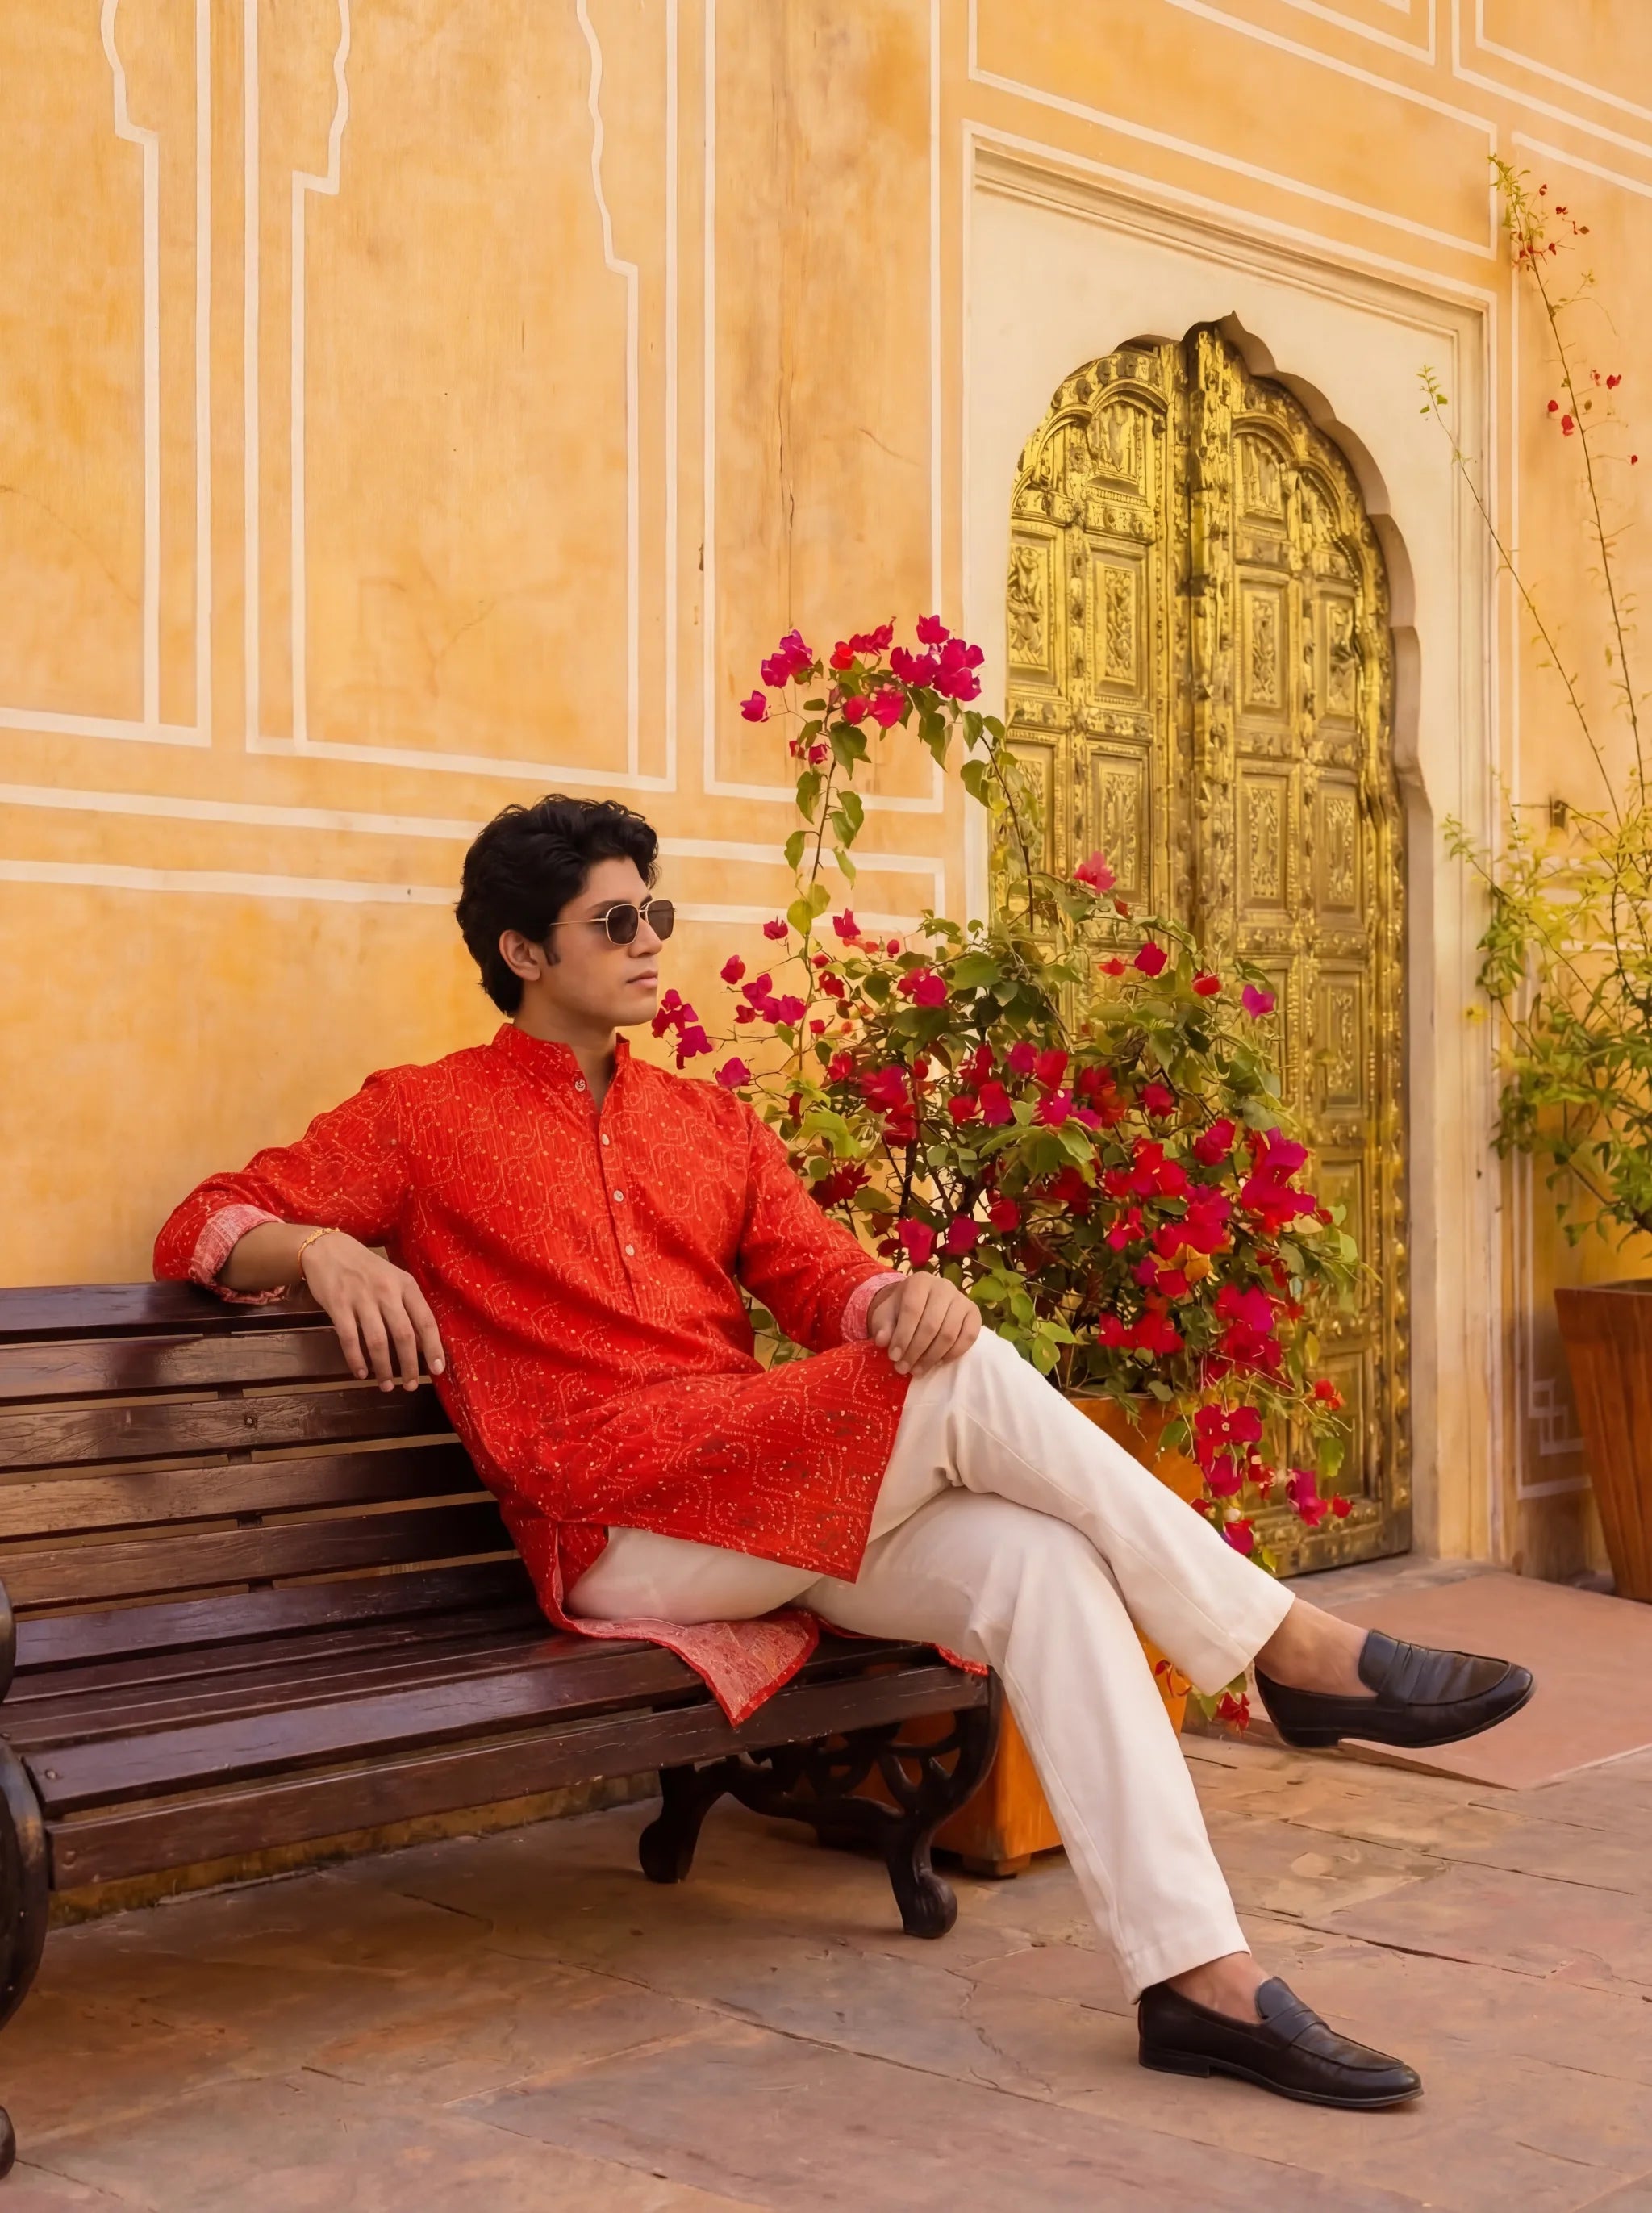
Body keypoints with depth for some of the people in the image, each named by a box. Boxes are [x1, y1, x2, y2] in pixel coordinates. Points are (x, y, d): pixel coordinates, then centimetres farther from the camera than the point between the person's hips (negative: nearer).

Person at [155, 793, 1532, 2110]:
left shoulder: (712, 1124, 21)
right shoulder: (423, 1118, 7)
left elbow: (824, 1282, 9)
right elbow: (204, 1232, 5)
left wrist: (907, 1295, -16)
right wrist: (322, 1248, -19)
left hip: (792, 1504, 6)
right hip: (619, 1532, -5)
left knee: (1036, 1562, -24)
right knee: (966, 1384, -25)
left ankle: (1198, 1976, -25)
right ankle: (1292, 1647, -16)